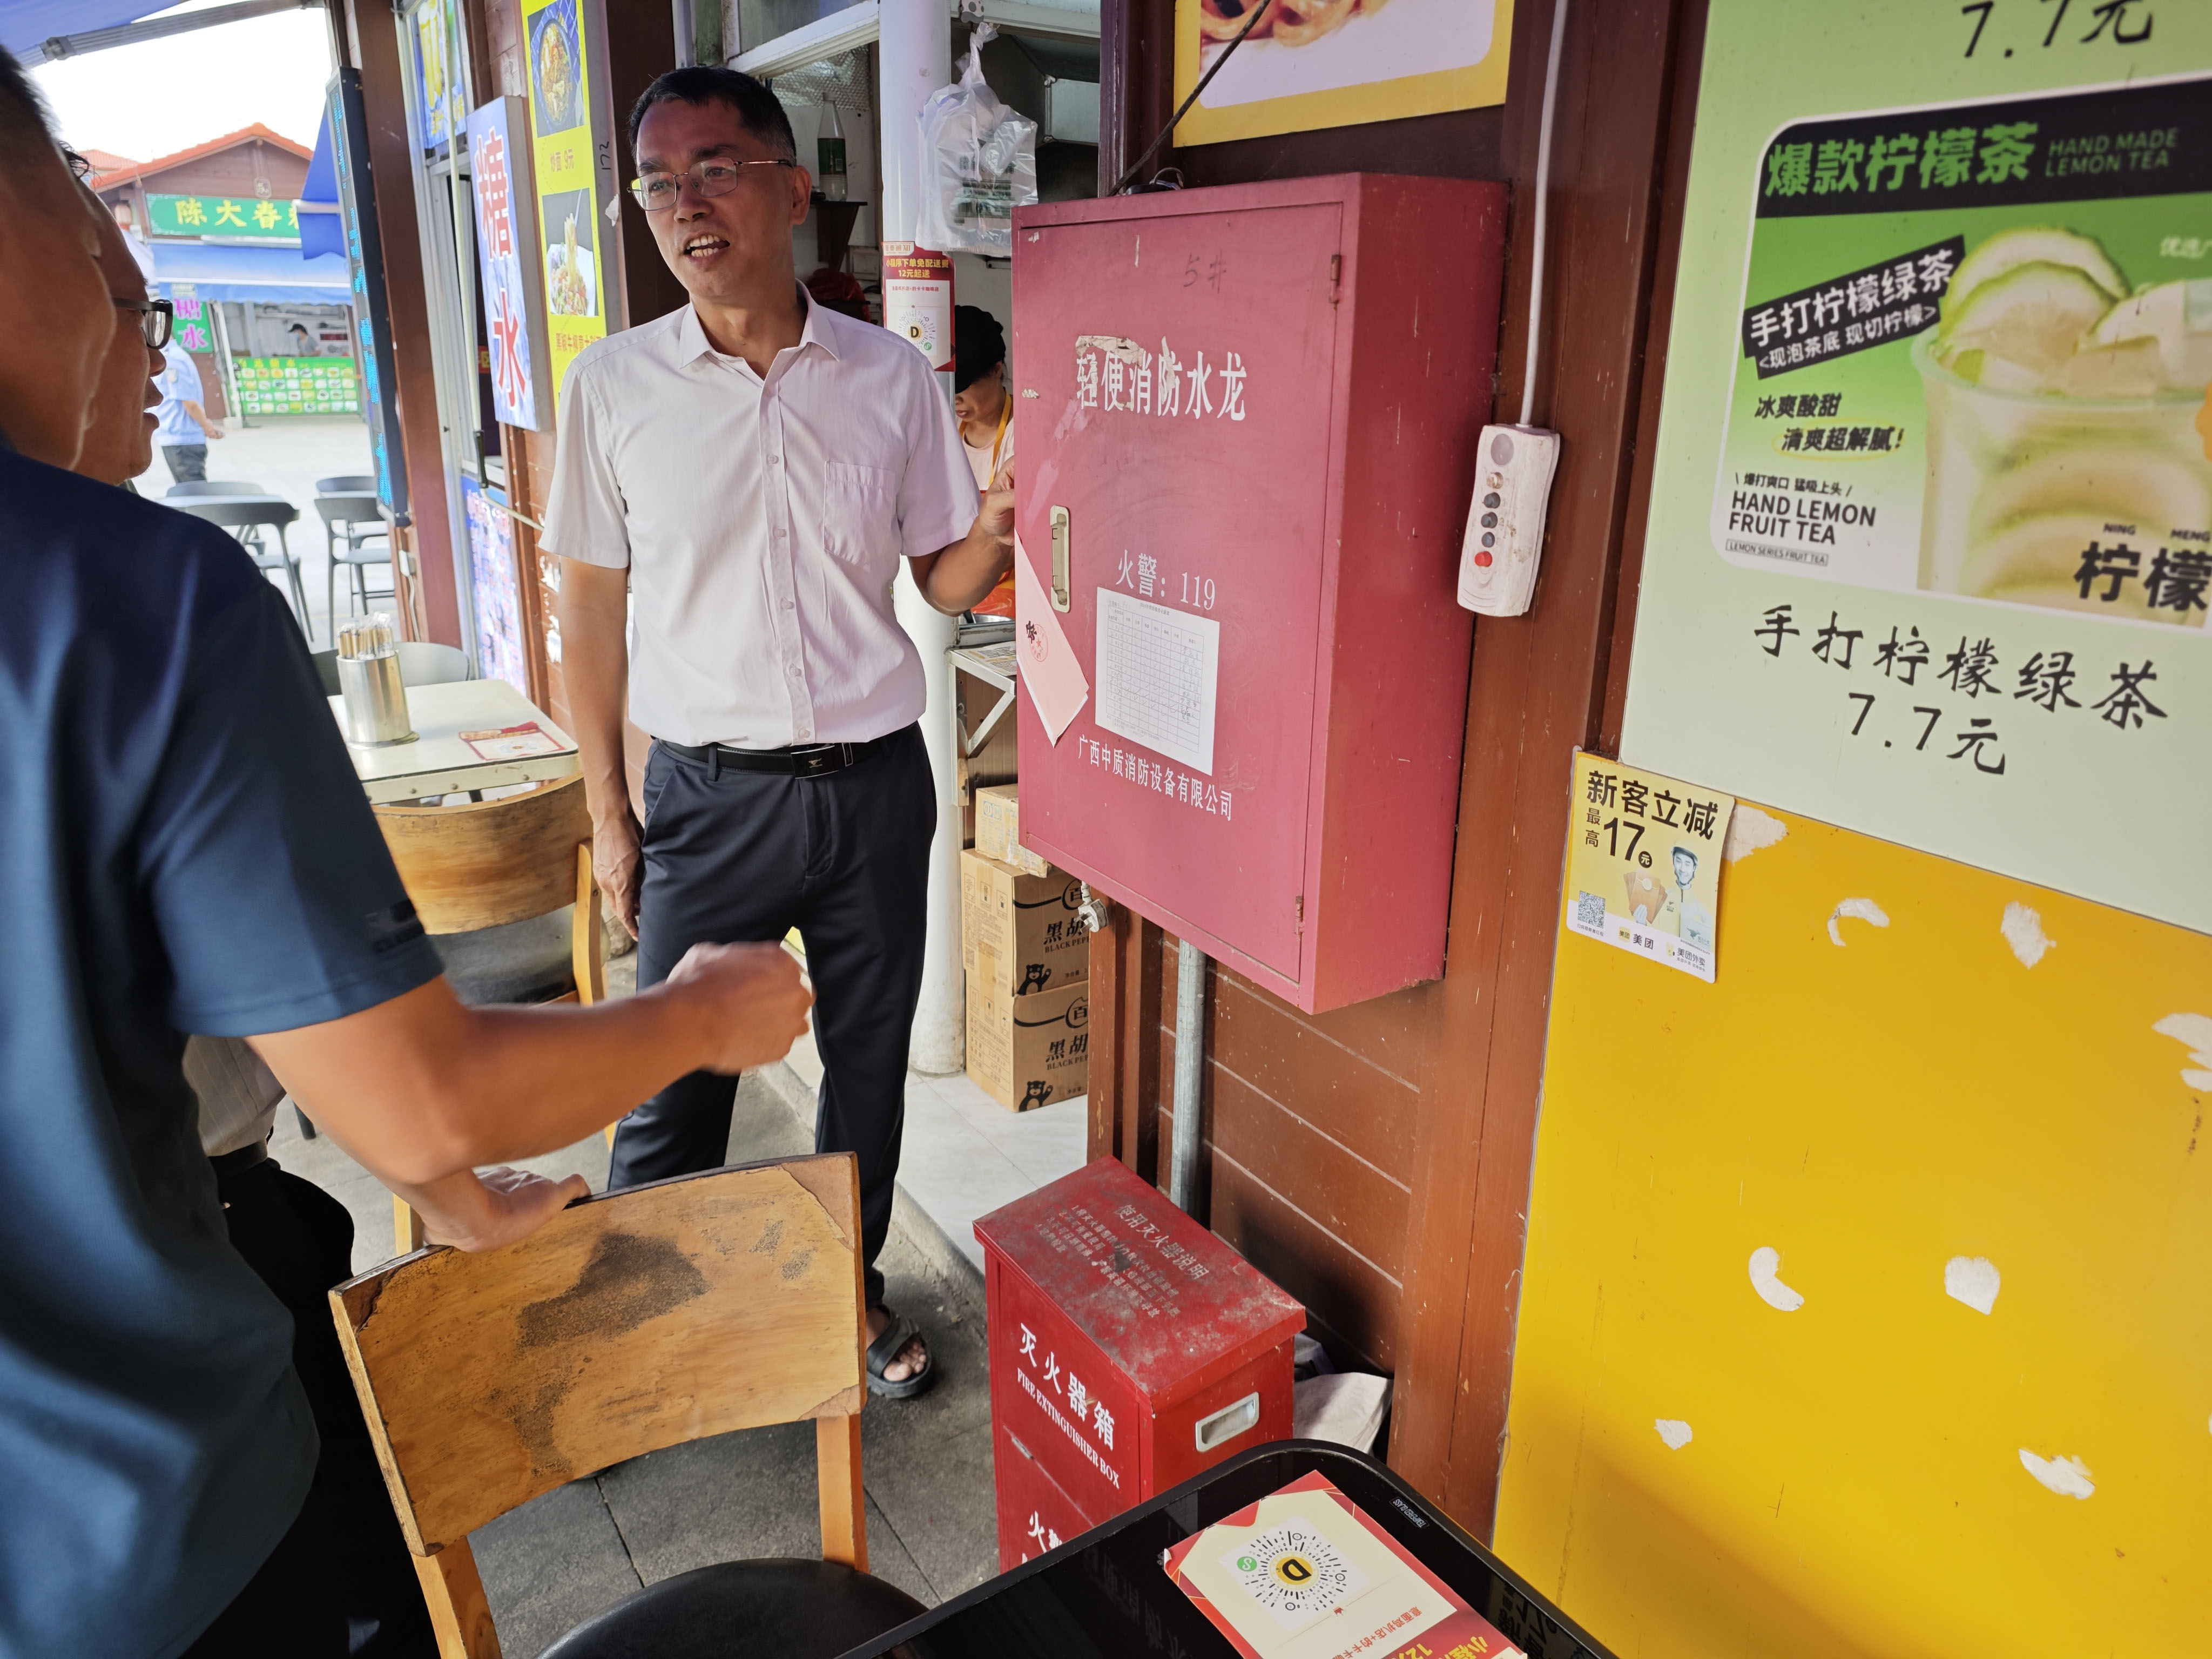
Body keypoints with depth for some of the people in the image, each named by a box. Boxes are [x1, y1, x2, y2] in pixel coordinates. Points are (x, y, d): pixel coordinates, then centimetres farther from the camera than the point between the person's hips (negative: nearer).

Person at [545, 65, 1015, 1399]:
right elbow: (592, 612, 3)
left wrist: (999, 531, -18)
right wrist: (609, 814, 3)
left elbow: (947, 581, 5)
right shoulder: (613, 386, -2)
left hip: (875, 783, 1)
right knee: (674, 1081, 6)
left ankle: (850, 1283, 38)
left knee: (870, 1058, 14)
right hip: (710, 790, -1)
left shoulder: (893, 379, -1)